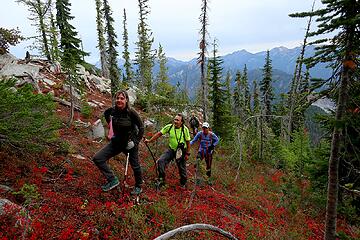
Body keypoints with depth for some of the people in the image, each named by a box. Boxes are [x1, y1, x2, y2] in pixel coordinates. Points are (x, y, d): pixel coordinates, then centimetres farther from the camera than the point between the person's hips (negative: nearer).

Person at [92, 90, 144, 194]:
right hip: (116, 142, 5)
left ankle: (138, 187, 35)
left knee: (135, 166, 10)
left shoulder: (131, 112, -21)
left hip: (129, 143, -4)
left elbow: (141, 127, -13)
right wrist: (110, 124, 11)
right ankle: (113, 180, 6)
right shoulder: (112, 111, -8)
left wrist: (135, 141, -16)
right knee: (97, 158, -5)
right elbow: (106, 113, 18)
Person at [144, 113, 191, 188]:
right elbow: (159, 134, -5)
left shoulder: (185, 129, -18)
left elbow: (188, 142, -10)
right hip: (171, 150, 2)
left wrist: (187, 154, -9)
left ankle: (183, 184, 35)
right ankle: (161, 180, -1)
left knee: (182, 168, 9)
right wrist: (149, 140, -9)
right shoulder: (169, 127, -13)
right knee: (160, 161, -17)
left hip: (181, 151, -2)